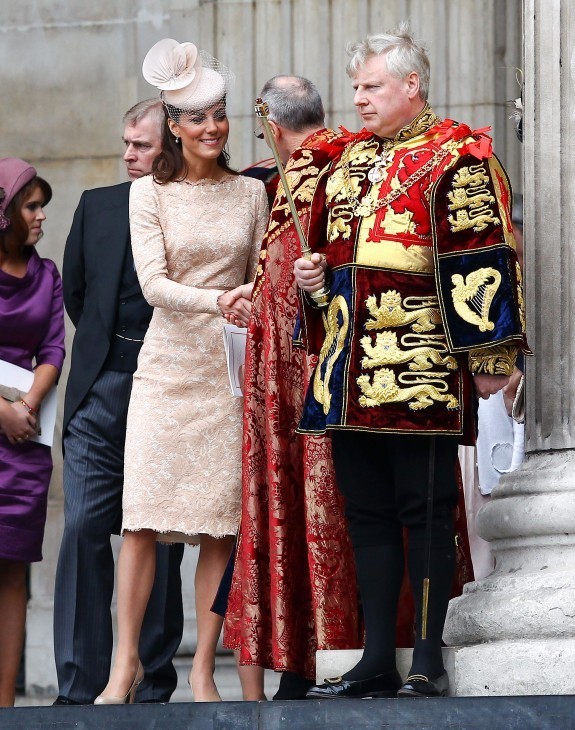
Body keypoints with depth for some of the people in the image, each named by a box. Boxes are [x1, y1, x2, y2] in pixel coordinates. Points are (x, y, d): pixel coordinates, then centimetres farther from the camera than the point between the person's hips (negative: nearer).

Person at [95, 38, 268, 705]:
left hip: (229, 369, 2)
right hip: (167, 365, -2)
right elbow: (153, 281, -8)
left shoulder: (250, 193, 10)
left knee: (220, 524, -1)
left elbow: (261, 279, 14)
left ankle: (203, 668, 3)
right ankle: (126, 662, 1)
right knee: (142, 518, -7)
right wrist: (217, 301, -23)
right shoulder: (149, 194, 2)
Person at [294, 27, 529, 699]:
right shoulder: (348, 162, 19)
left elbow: (484, 259, -9)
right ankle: (376, 663, 14)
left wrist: (490, 354, -14)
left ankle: (428, 663, 1)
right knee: (367, 513, 9)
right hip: (350, 375, 7)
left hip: (421, 370, -7)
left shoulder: (456, 157, -3)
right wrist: (316, 273, 9)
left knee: (424, 512, -3)